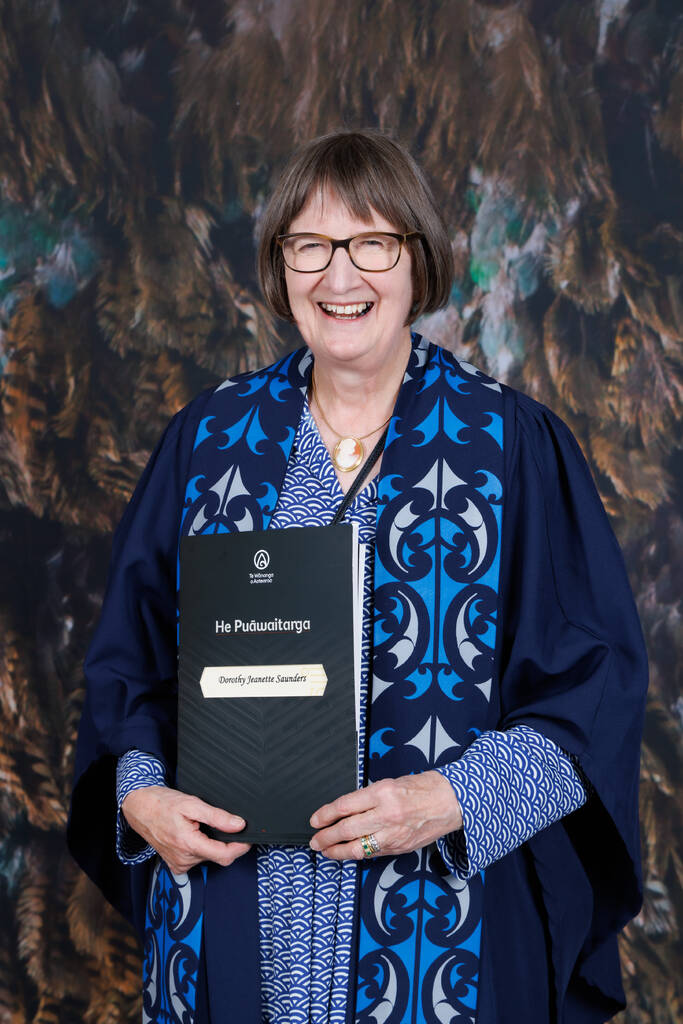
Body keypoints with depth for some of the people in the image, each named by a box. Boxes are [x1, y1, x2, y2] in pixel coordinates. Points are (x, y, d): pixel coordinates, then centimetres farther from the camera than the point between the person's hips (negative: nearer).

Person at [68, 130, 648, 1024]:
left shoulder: (513, 445, -4)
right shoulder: (211, 438, 5)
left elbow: (597, 673, -5)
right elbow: (128, 649, 10)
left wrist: (455, 799, -17)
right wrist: (140, 792, -7)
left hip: (441, 913, -2)